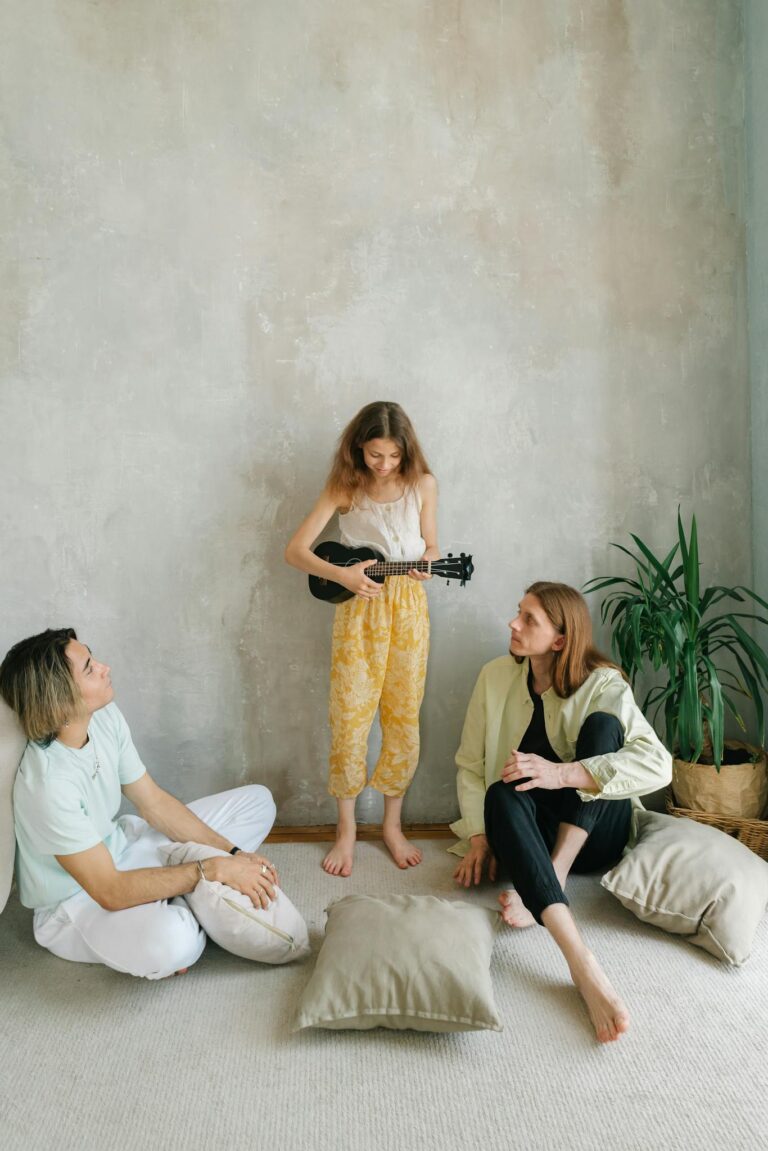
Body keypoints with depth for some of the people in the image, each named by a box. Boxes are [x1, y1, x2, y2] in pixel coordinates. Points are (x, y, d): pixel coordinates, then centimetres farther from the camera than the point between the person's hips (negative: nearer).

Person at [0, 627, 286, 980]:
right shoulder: (49, 785, -34)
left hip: (117, 848, 8)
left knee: (256, 801, 6)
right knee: (171, 943, -41)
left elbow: (155, 804, -2)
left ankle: (178, 905, -5)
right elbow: (111, 891, -30)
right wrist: (214, 869, -27)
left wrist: (233, 853, -9)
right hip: (75, 903, -8)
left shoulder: (105, 717, -12)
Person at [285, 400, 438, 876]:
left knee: (403, 716, 8)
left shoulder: (422, 484, 0)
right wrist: (341, 574, -22)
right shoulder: (345, 488, -4)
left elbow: (431, 547, 9)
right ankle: (347, 828, 19)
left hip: (408, 608, 2)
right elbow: (295, 550, -7)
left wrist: (428, 561, -14)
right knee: (350, 718, 1)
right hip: (359, 609, -1)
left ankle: (393, 824, 24)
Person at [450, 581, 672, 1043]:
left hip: (595, 831, -2)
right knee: (502, 795, -35)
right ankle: (582, 961, -49)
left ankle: (553, 880, -30)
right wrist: (479, 837, -13)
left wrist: (561, 773, -37)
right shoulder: (496, 677, -1)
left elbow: (657, 763, -26)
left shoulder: (602, 685, -12)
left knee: (601, 726, -26)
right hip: (530, 833, 2)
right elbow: (470, 765, 1)